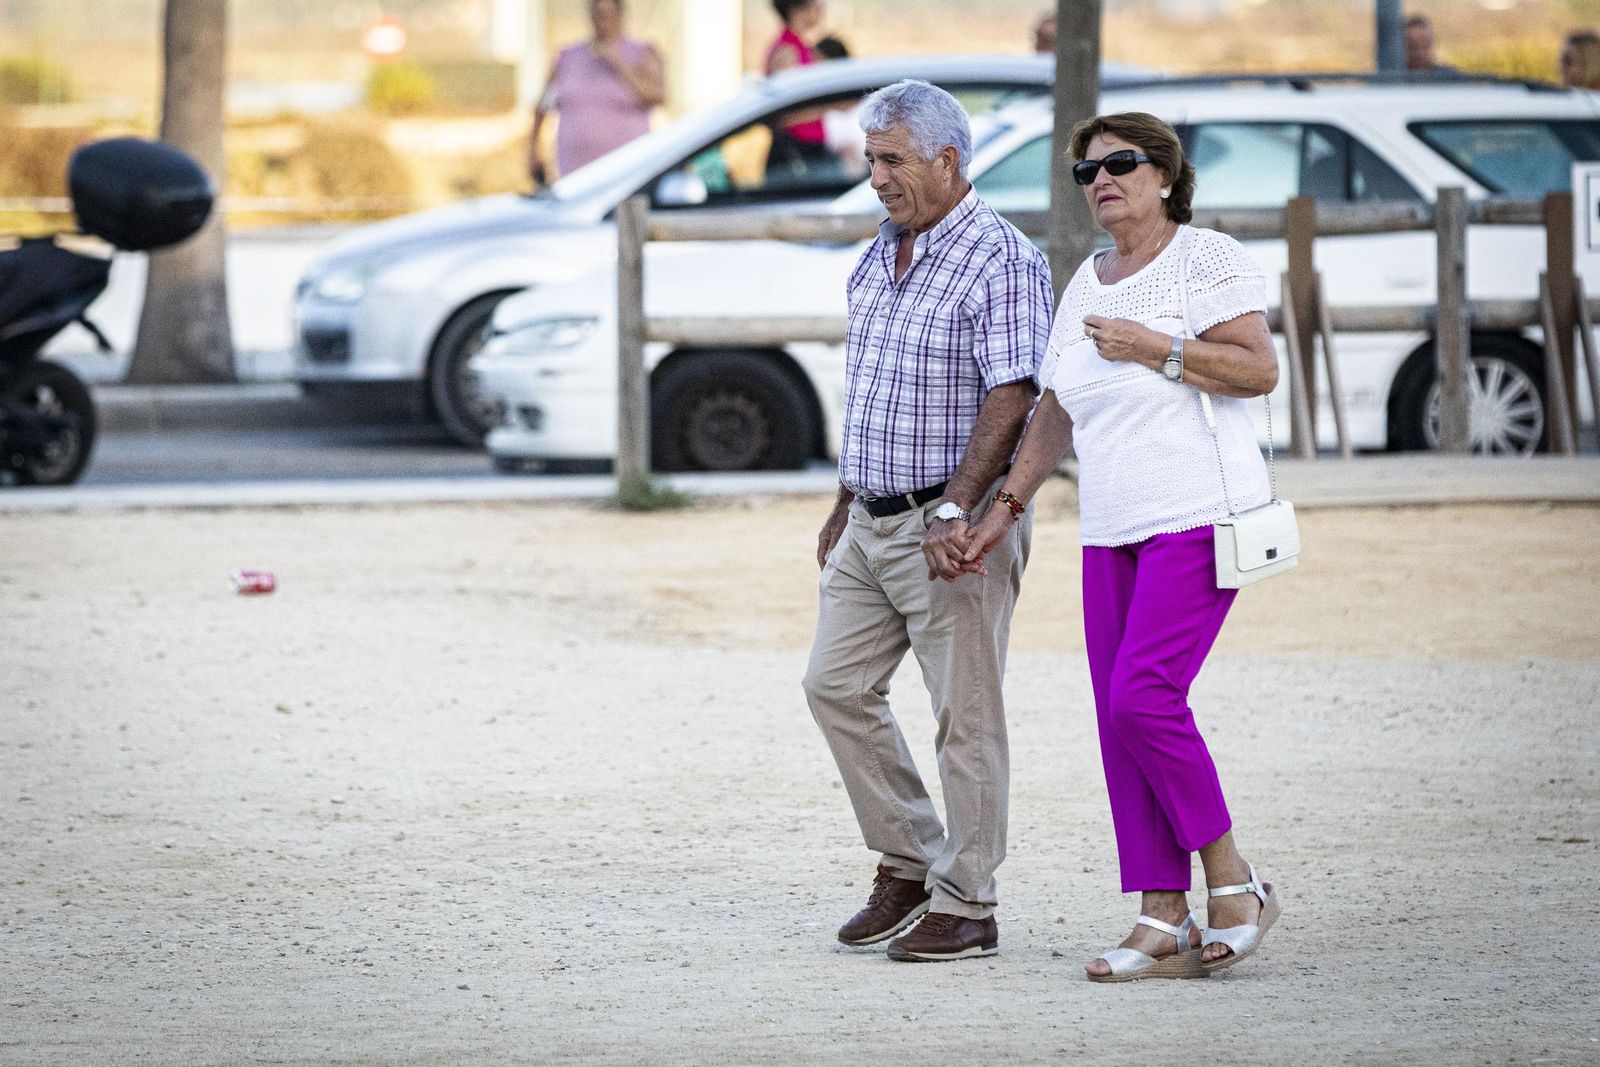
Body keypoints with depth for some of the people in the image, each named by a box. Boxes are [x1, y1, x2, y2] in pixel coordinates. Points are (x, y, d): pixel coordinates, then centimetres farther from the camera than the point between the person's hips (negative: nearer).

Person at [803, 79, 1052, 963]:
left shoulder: (1000, 261, -13)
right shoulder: (878, 259, 14)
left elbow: (1010, 398, -20)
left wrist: (956, 512, -27)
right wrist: (843, 506, 21)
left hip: (950, 523, -9)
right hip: (871, 524, 9)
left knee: (965, 714, -3)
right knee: (836, 684, 8)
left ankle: (965, 907, 2)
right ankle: (907, 866, 19)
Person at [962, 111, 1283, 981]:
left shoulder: (1207, 259, -4)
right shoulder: (1085, 285, 17)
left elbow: (1259, 370, -14)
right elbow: (1053, 414, 21)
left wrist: (1152, 347, -14)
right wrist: (1006, 505, 13)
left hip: (1199, 518, -7)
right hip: (1111, 532, 7)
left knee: (1143, 698, -17)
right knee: (1120, 718, 0)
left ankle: (1233, 884, -2)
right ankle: (1164, 922, 2)